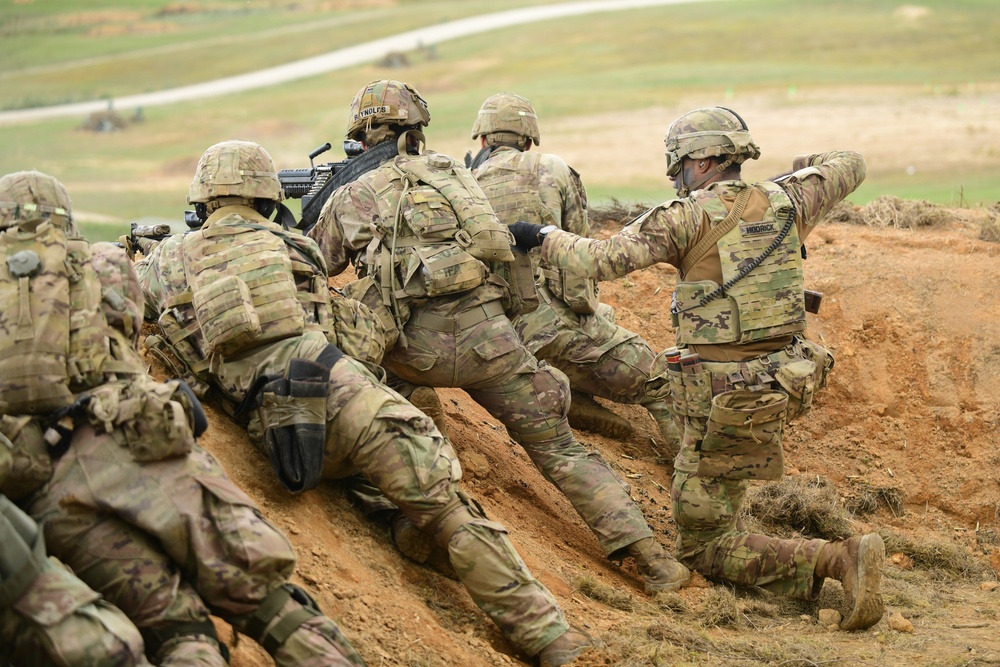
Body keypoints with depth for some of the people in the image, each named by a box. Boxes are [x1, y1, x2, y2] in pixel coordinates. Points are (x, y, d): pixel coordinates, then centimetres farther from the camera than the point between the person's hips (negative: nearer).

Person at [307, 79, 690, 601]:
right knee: (559, 449, 8)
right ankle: (652, 557, -1)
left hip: (419, 348, -2)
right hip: (487, 332, 2)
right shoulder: (450, 171, 18)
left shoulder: (350, 197, 13)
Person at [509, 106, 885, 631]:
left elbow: (603, 259, -17)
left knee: (702, 547, 2)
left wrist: (541, 237, -2)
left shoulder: (692, 215, -12)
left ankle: (836, 559, -16)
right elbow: (851, 166, 22)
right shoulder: (784, 203, 4)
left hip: (726, 404, -7)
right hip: (779, 386, 7)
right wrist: (795, 172, 35)